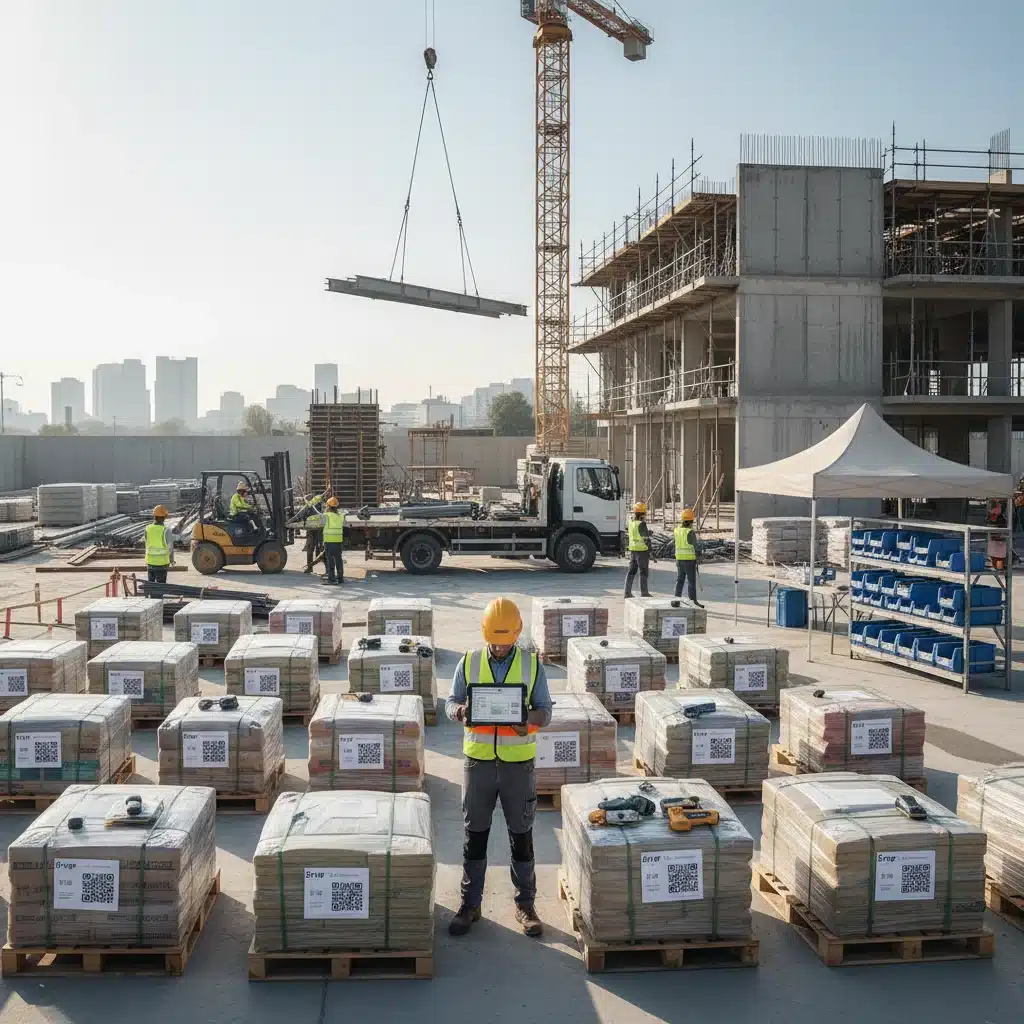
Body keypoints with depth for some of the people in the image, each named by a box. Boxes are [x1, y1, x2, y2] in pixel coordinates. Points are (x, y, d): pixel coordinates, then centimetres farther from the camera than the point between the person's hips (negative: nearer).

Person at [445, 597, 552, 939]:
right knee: (475, 834, 8)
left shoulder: (532, 665, 0)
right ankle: (470, 904, 21)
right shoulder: (469, 663, 1)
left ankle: (525, 904, 22)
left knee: (521, 834, 8)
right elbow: (451, 701, 4)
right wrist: (460, 712, -20)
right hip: (478, 760, 1)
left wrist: (529, 719, -21)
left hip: (518, 762, 0)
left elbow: (545, 709, 1)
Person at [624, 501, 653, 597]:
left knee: (632, 571, 11)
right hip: (642, 550, -7)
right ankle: (644, 593, 6)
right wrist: (650, 551, -14)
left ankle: (627, 592, 9)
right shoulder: (642, 524, -17)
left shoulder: (631, 522, 6)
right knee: (644, 572, 2)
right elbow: (646, 539, -18)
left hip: (633, 550, 7)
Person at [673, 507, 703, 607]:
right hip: (690, 559, -6)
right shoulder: (691, 532, -16)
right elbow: (695, 547, -14)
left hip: (679, 558, 6)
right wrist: (697, 560, -7)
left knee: (680, 580, 13)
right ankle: (693, 602, 0)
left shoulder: (677, 530, 2)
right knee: (691, 581, -1)